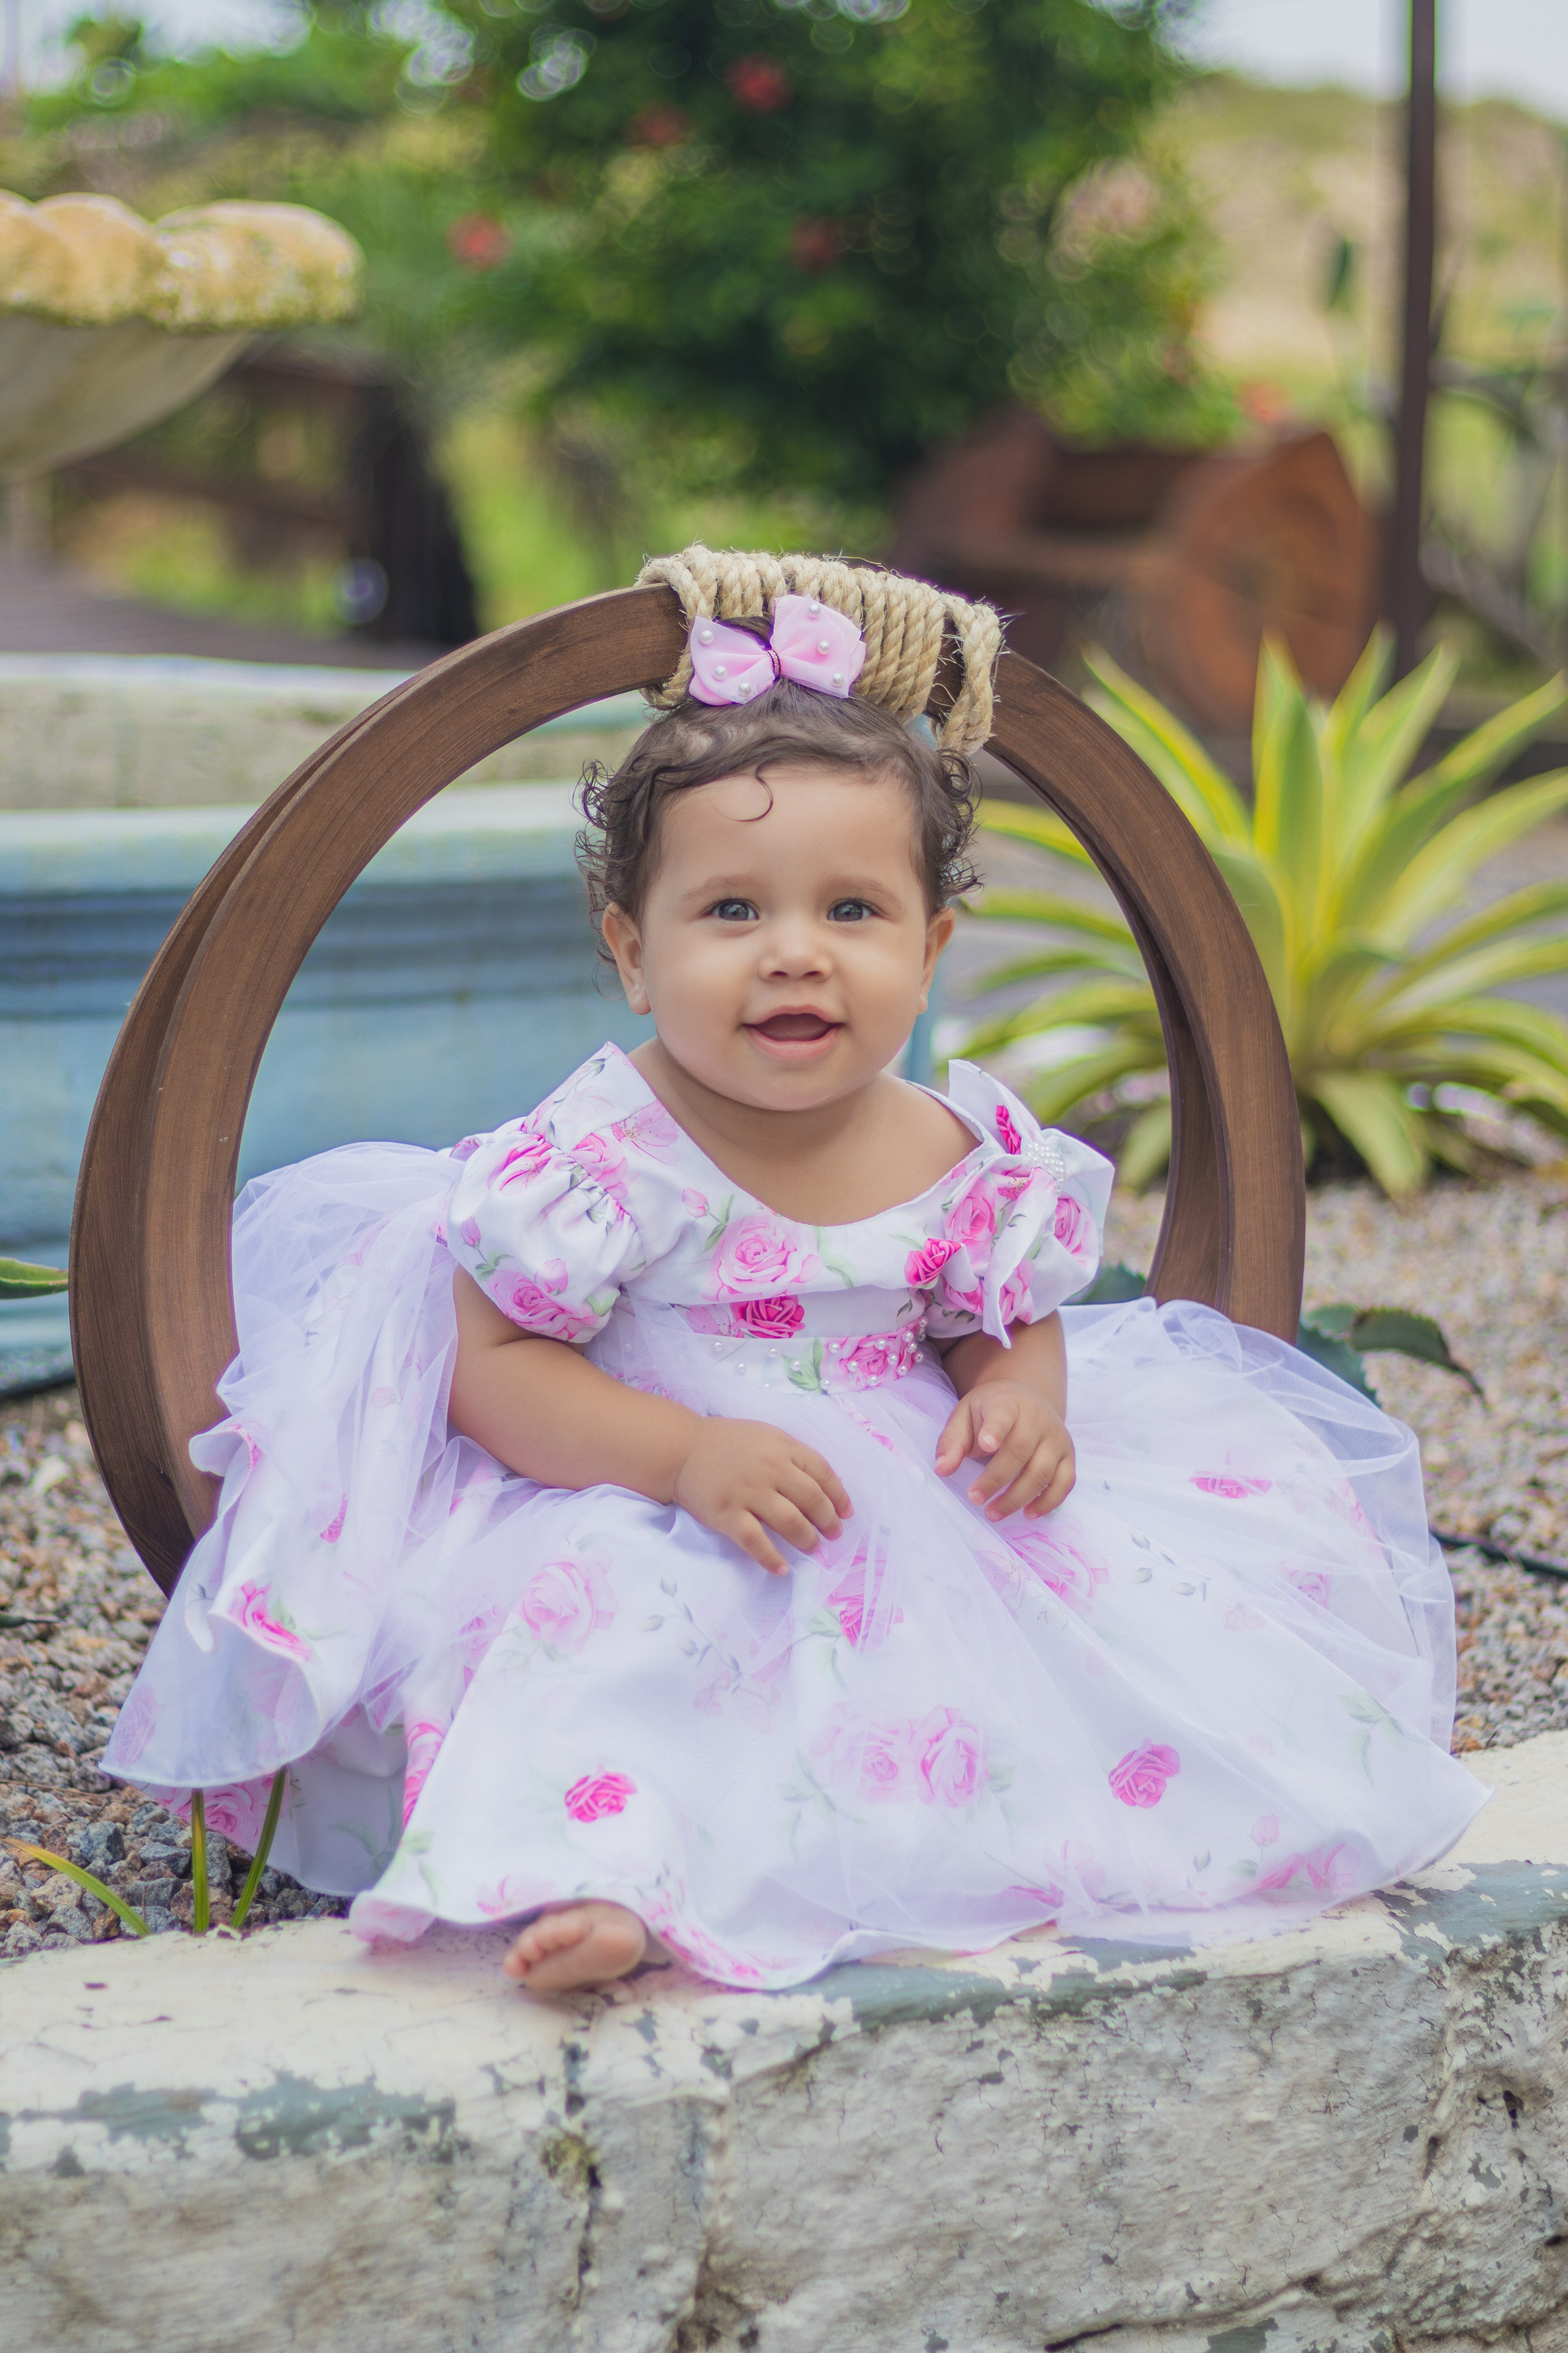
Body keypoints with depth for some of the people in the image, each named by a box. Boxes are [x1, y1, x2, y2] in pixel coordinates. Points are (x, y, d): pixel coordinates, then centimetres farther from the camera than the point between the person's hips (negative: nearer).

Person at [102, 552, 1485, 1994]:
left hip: (913, 1525, 5)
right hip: (637, 1517, -4)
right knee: (605, 1614, -37)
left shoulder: (970, 1160, 0)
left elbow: (1014, 1325, 16)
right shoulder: (601, 1160, -14)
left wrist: (1022, 1404, -9)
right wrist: (685, 1454, -27)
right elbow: (491, 1371, -14)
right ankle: (594, 1874, -49)